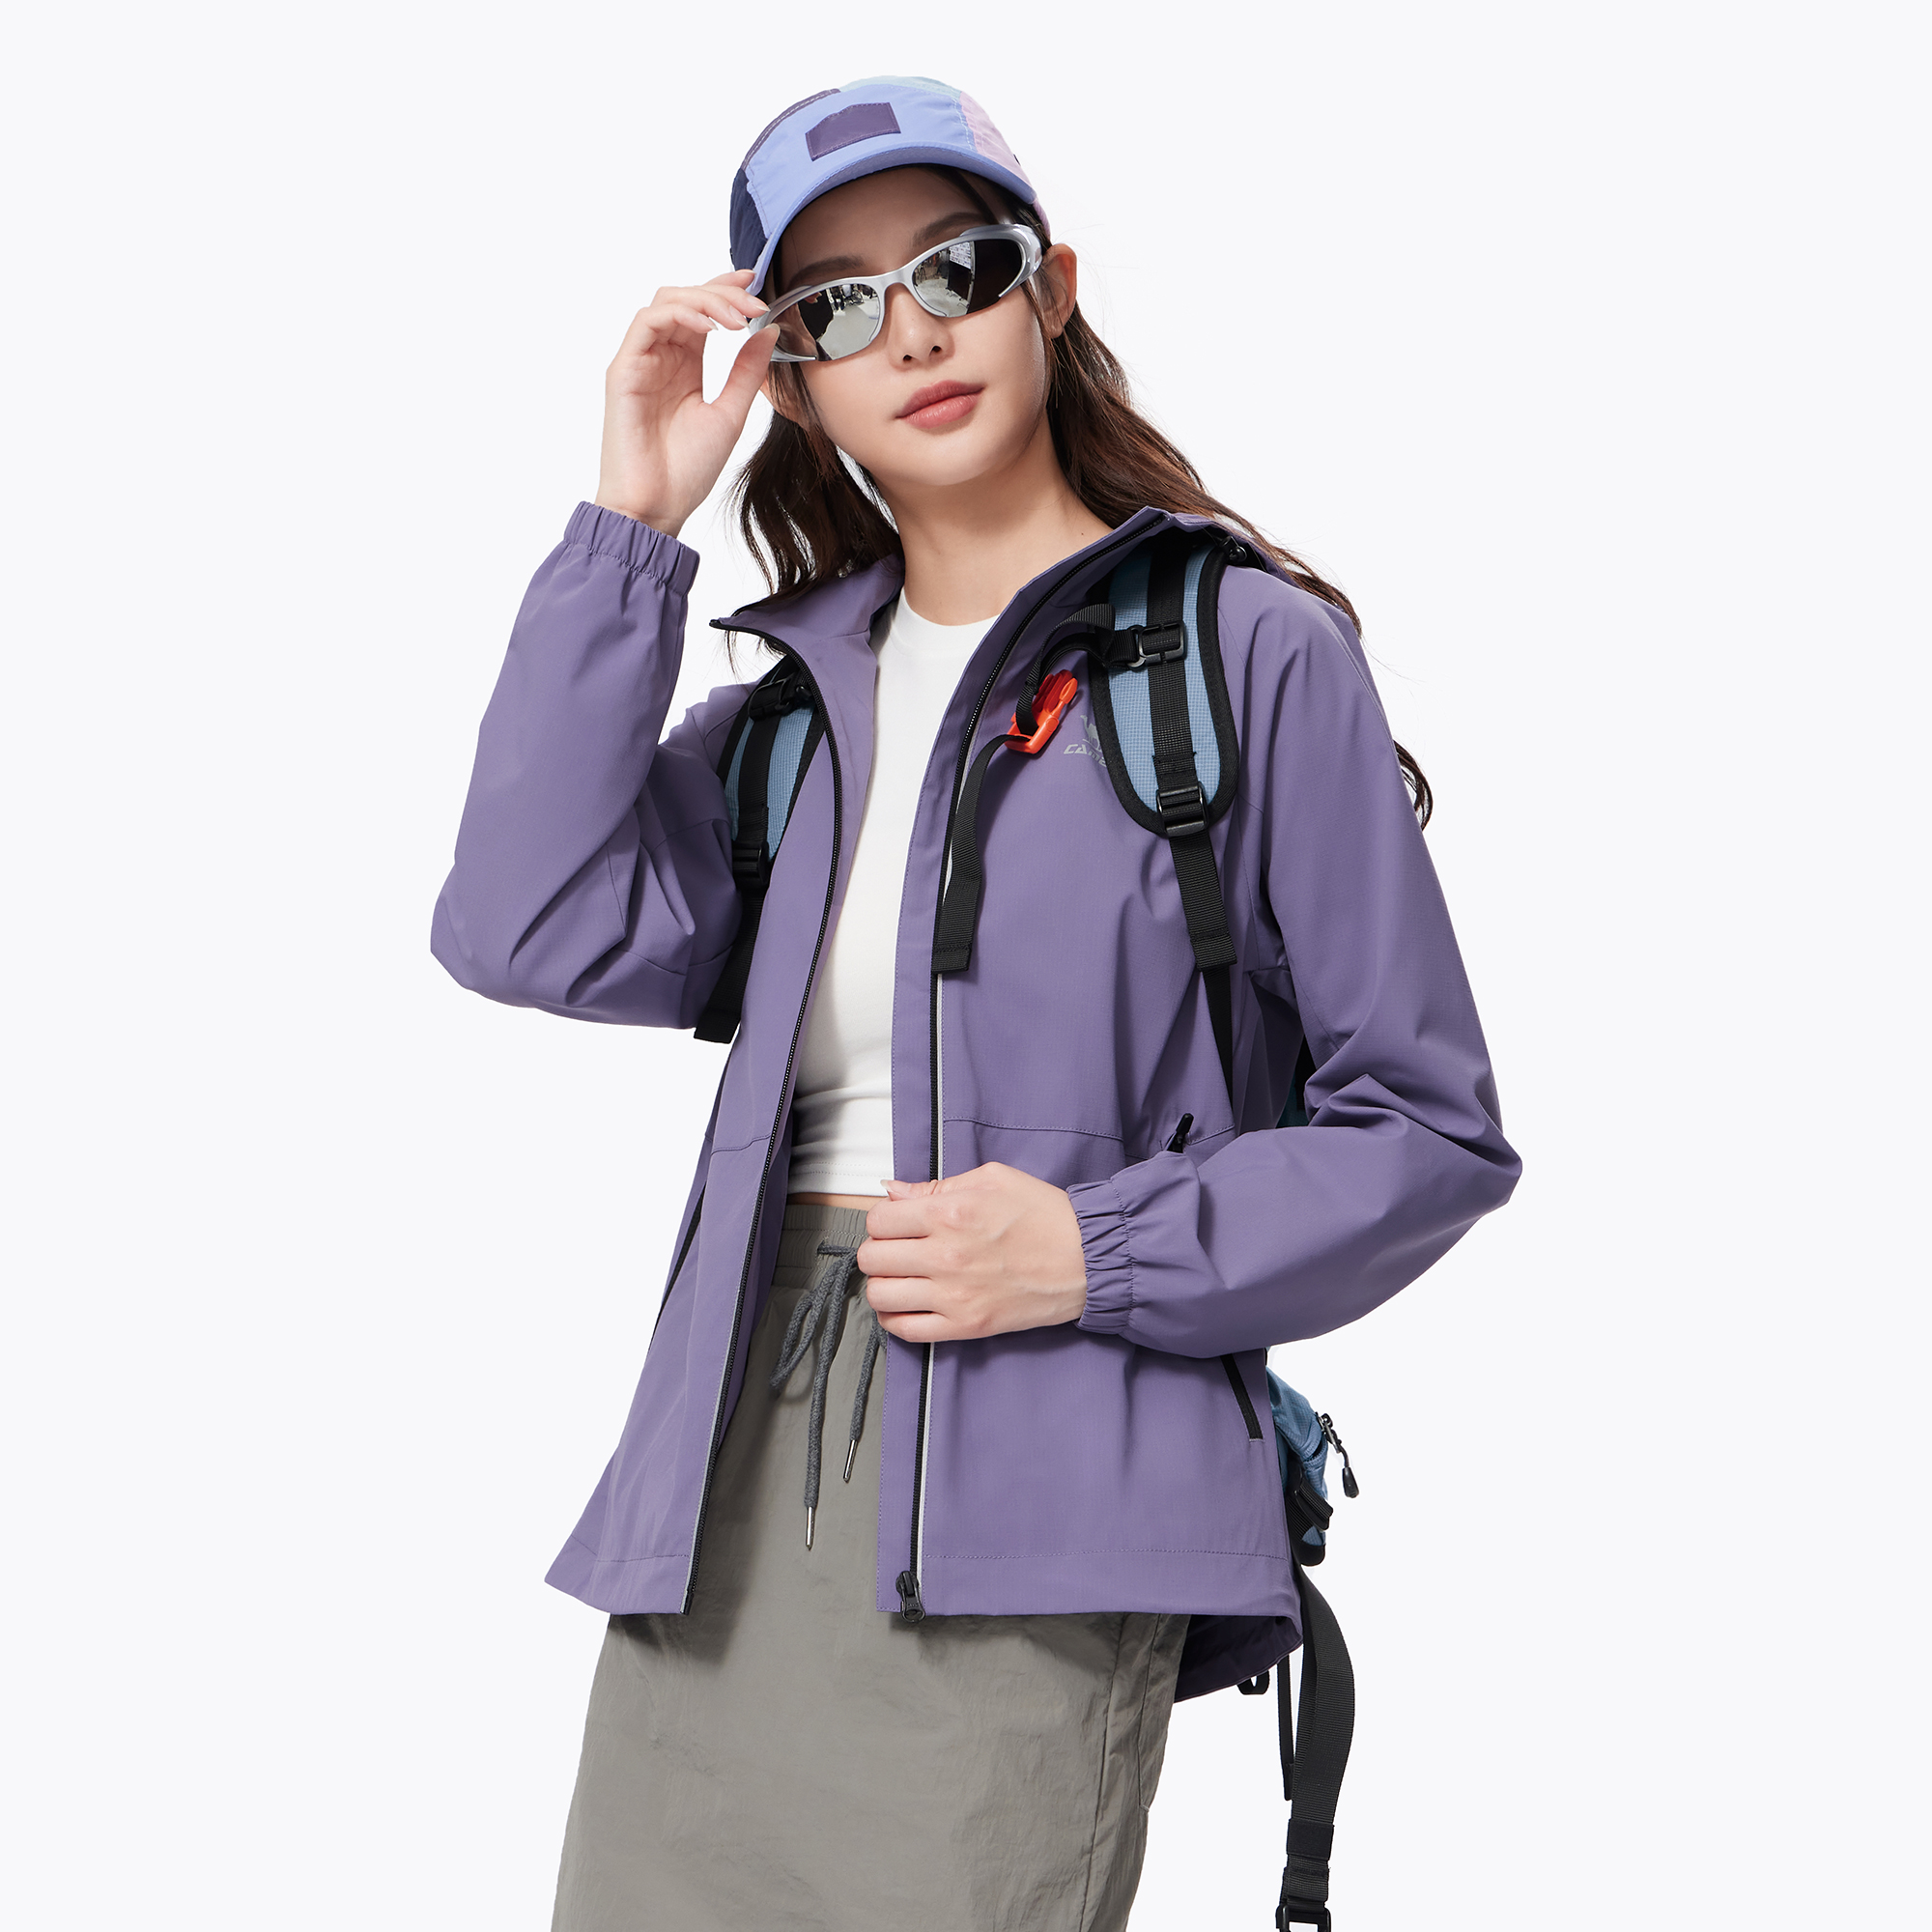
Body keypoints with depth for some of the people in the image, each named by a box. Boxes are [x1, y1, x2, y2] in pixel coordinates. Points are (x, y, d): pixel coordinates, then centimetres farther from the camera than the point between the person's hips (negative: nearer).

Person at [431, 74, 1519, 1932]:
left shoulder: (1248, 653, 2)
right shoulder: (798, 693, 16)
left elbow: (1428, 1130, 1)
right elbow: (533, 930, -1)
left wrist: (1096, 1254, -12)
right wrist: (626, 529, 1)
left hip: (1031, 1506, -4)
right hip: (731, 1477, 5)